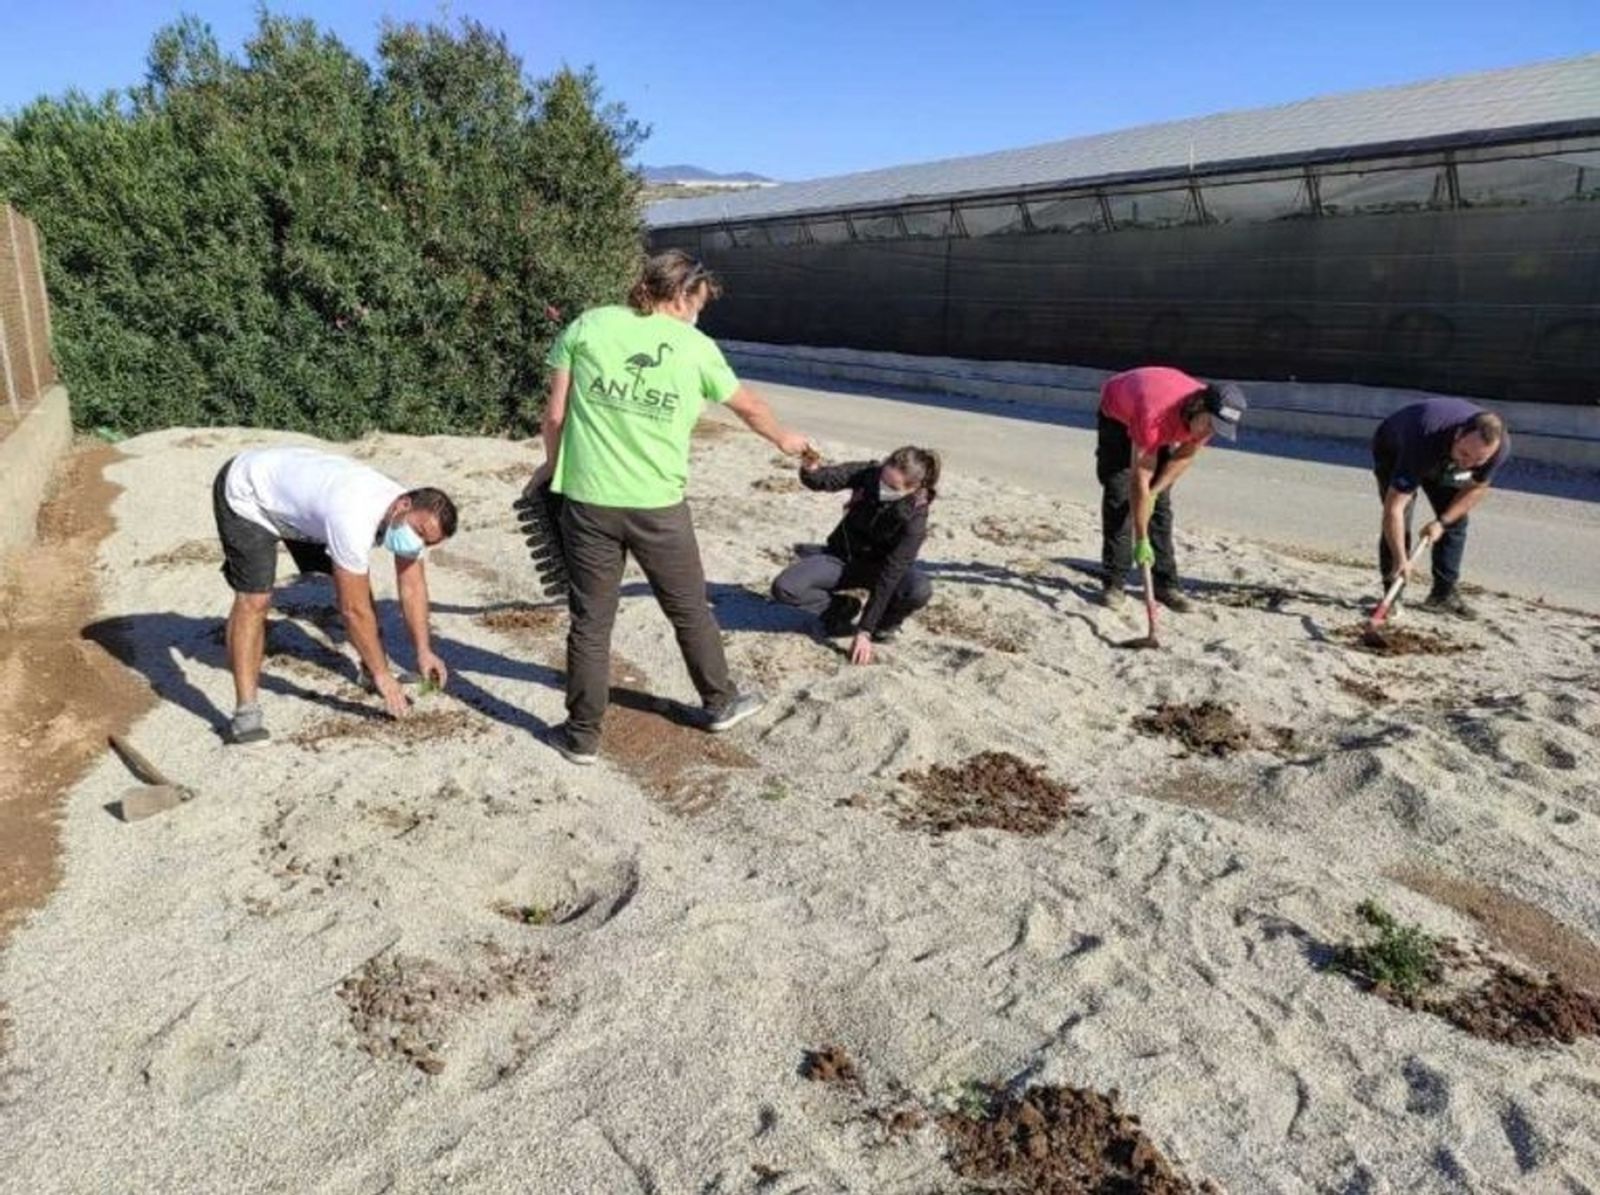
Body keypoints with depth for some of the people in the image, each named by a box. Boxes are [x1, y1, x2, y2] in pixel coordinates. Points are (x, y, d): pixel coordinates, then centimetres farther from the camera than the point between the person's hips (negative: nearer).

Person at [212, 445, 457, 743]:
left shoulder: (411, 517, -18)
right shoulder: (354, 520, -42)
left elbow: (412, 585, -5)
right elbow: (353, 610, -34)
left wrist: (423, 651, -8)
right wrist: (382, 674, -26)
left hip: (295, 489, 8)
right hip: (245, 492, -8)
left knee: (354, 582, 3)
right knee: (254, 600, -20)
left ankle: (370, 673, 18)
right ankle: (246, 711, -16)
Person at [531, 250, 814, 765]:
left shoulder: (587, 326, 1)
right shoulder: (696, 347, 0)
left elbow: (555, 413, -1)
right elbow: (749, 406, 16)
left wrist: (551, 465, 18)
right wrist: (784, 439, 35)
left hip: (588, 499, 1)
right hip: (659, 505, -1)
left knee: (590, 622, 11)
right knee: (690, 611, 19)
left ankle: (582, 736, 21)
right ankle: (720, 703, 37)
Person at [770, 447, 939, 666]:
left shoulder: (913, 519, -28)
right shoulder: (869, 473, -21)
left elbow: (890, 576, -29)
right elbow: (823, 479, -24)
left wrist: (864, 631, -29)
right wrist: (810, 469, -50)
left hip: (878, 565, -2)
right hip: (843, 557, 2)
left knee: (920, 590, -35)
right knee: (784, 588, -24)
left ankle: (885, 624, 0)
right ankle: (842, 609, 5)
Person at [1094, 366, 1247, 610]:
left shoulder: (1210, 416, -29)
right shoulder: (1155, 416, -46)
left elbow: (1185, 456, -8)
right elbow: (1139, 481, -41)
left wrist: (1153, 492, -15)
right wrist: (1141, 540, -37)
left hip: (1165, 429, 5)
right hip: (1118, 416, -5)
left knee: (1161, 503, -2)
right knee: (1119, 498, -13)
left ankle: (1166, 584, 0)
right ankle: (1113, 583, -8)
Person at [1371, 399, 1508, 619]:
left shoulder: (1500, 445, -32)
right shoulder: (1424, 441, -48)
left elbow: (1476, 488, -10)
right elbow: (1393, 507, -46)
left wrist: (1442, 522, -18)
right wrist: (1400, 559, -48)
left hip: (1444, 465, 5)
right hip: (1394, 450, -5)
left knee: (1456, 520, -1)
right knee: (1400, 519, -19)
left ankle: (1443, 593, 11)